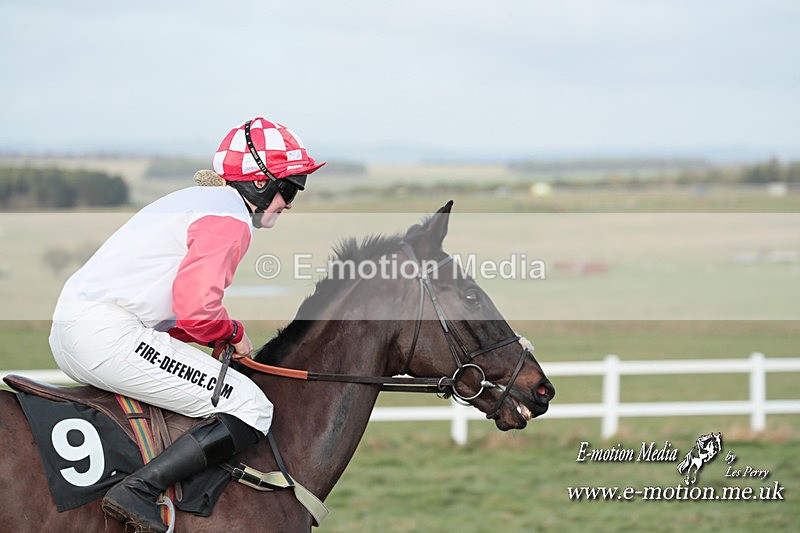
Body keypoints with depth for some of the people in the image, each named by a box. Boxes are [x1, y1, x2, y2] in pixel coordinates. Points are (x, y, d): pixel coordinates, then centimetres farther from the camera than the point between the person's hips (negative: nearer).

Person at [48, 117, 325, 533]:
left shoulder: (194, 200, 24)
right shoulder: (231, 220, -8)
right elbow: (196, 309, -19)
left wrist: (220, 338, 13)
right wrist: (234, 333, 0)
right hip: (110, 337, -11)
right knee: (251, 410, -11)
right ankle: (138, 491, -21)